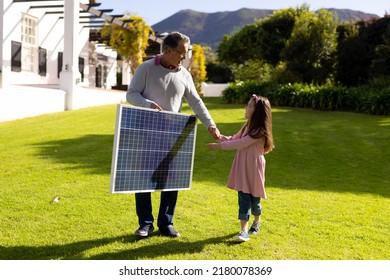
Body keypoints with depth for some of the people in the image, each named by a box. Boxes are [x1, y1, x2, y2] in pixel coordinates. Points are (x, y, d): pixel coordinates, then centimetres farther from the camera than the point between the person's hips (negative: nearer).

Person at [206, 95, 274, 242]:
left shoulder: (260, 131, -19)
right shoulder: (247, 126, 8)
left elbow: (240, 143, -23)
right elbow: (234, 139, 13)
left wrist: (219, 145, -20)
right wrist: (221, 137, -6)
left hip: (254, 169, -6)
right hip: (242, 168, 6)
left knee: (254, 198, 10)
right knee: (243, 198, 0)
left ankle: (257, 222, 36)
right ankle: (244, 231, 0)